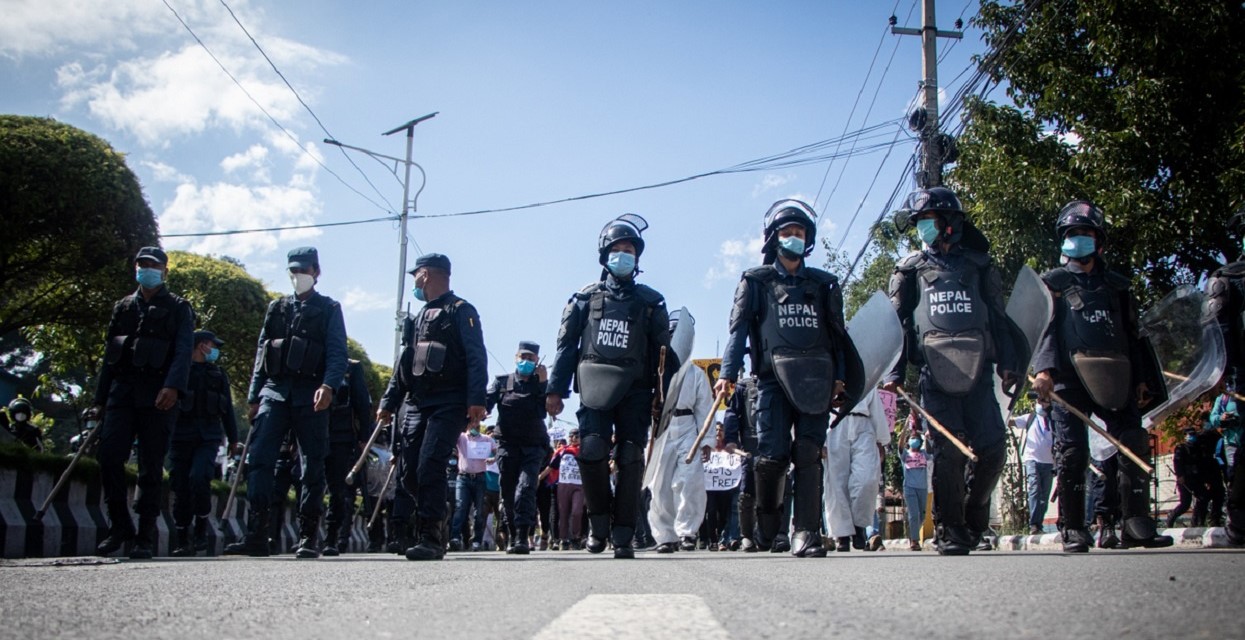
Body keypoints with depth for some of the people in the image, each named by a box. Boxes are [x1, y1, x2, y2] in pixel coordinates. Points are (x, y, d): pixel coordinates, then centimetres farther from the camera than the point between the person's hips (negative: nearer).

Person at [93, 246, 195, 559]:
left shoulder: (178, 308, 8)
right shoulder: (123, 307, 21)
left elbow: (184, 350, -6)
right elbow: (109, 354, 20)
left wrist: (173, 386, -23)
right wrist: (100, 399, 14)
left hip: (158, 395, -4)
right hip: (122, 391, 4)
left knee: (151, 466, -4)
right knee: (108, 455, -9)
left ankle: (146, 536, 1)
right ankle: (119, 525, 4)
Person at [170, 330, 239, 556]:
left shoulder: (218, 373, 18)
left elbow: (227, 408, 21)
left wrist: (233, 438, 19)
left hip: (208, 438, 1)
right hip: (180, 436, -1)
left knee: (199, 478, -21)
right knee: (181, 488, -1)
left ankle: (201, 530, -6)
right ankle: (182, 540, 9)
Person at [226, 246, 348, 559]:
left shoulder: (329, 309, 9)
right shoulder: (276, 308, 20)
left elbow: (338, 354, -2)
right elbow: (261, 353, 19)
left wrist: (328, 386, -20)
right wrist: (253, 397, 11)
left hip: (310, 396, -3)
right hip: (274, 391, 3)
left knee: (312, 467, -1)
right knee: (259, 460, -10)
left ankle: (308, 537, 3)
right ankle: (256, 535, -12)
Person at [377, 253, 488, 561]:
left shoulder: (461, 311, 0)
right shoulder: (419, 318, 24)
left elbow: (476, 359, -10)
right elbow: (403, 364, 24)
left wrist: (476, 400, -21)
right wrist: (389, 403, 16)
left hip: (449, 404, -8)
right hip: (417, 404, 8)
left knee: (429, 467, -18)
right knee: (409, 472, 3)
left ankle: (431, 538, -17)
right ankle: (437, 520, 20)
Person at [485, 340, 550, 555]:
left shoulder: (541, 384, 9)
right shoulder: (502, 382, 11)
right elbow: (486, 402, -4)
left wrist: (544, 383, -14)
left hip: (533, 446, -1)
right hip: (507, 444, 2)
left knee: (526, 487, -16)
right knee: (508, 491, 3)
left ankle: (523, 537, -22)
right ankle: (512, 537, 14)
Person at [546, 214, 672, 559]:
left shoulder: (650, 302, 14)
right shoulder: (586, 298, 13)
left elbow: (662, 352, 12)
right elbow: (566, 345, 10)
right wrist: (556, 389, 1)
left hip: (635, 391, 1)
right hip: (594, 388, 0)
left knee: (631, 460, -4)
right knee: (591, 451, -16)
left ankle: (623, 535, 0)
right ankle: (599, 521, 5)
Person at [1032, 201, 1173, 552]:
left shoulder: (1116, 286, 20)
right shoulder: (1054, 283, 11)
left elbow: (1133, 336, 20)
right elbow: (1045, 329, -1)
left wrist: (1142, 379, 12)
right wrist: (1045, 370, -17)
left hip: (1115, 381, 3)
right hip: (1070, 380, -3)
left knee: (1134, 445, -6)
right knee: (1073, 453, -7)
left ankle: (1136, 524, -1)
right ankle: (1073, 530, -2)